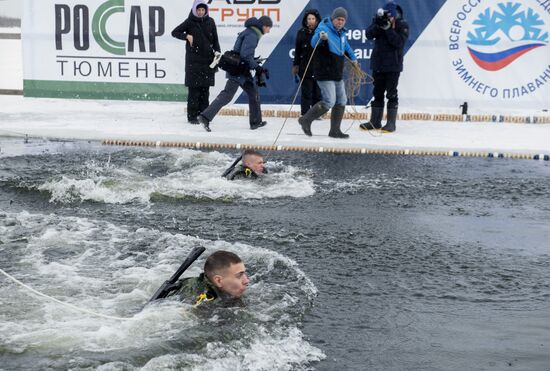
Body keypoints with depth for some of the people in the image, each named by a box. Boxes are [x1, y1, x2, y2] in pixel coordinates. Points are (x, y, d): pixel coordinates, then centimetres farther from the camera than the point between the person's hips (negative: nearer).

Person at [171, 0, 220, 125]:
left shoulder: (210, 22, 8)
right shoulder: (190, 22, 0)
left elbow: (215, 40, 12)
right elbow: (174, 32, 4)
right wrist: (187, 36, -11)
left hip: (208, 59, 3)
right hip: (193, 60, -3)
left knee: (205, 88, 5)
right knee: (194, 89, -4)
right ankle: (192, 116, 0)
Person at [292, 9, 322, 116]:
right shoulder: (302, 33, 3)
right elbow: (297, 50, 7)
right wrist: (296, 65, 7)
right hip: (305, 66, 0)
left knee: (318, 91, 6)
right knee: (306, 91, 1)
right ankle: (305, 114, 6)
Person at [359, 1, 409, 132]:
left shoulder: (402, 25, -8)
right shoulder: (378, 21, 2)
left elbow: (399, 42, -21)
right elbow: (369, 35, -11)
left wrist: (388, 28, -25)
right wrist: (378, 24, -26)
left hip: (393, 66, -4)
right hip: (378, 64, 4)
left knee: (391, 94, -1)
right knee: (377, 93, 11)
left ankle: (391, 123, 4)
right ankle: (375, 121, 19)